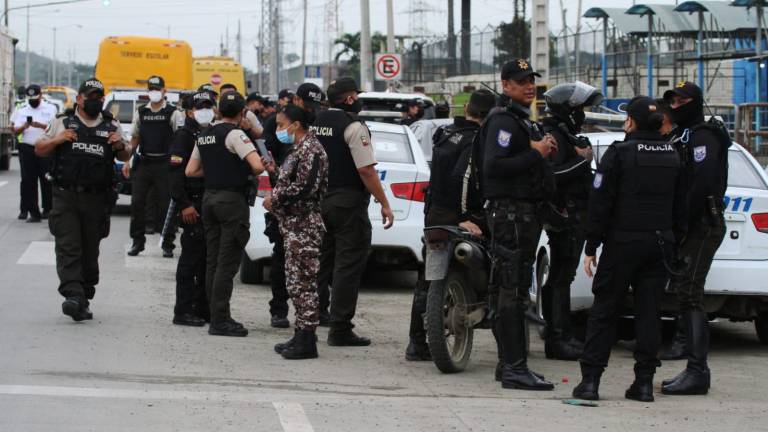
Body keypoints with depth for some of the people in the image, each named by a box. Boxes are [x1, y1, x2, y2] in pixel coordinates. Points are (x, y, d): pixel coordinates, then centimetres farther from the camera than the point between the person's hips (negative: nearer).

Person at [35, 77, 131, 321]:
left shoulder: (111, 126, 14)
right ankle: (73, 296, -22)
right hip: (66, 197, -2)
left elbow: (125, 157, 20)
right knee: (68, 248, -13)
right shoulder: (63, 123, 9)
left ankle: (84, 298, 12)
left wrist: (120, 146, -3)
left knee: (90, 251, 5)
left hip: (97, 200, 2)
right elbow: (39, 150, 11)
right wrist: (57, 140, -8)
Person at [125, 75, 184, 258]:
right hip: (143, 163, 4)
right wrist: (127, 161, 10)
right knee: (137, 202, 1)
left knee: (166, 204, -1)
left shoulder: (173, 113, -1)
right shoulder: (141, 112, 12)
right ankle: (137, 241, 10)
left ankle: (168, 244, 7)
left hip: (164, 164, -4)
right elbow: (135, 138, 17)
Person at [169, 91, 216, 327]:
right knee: (191, 257, -7)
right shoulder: (184, 136, -6)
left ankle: (203, 308, 17)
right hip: (194, 205, -8)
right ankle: (184, 311, -5)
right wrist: (184, 205, -21)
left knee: (209, 259, 10)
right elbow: (176, 172, -14)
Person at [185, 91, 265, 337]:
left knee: (213, 261, 11)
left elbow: (191, 171, 16)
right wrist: (250, 173, -1)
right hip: (232, 199, -8)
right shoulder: (235, 134, -12)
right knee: (227, 263, -7)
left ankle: (217, 317, 14)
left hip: (209, 197, 8)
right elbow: (258, 166, -22)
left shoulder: (204, 136, 12)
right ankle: (220, 321, -9)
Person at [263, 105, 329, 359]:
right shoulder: (297, 149, 19)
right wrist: (275, 171, 12)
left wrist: (275, 198, -13)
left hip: (304, 227, -11)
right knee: (295, 283, 13)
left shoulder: (311, 150, -14)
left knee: (303, 282, -9)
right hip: (294, 226, 11)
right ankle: (302, 336, 18)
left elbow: (306, 187, -22)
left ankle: (307, 341, -8)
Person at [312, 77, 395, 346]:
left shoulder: (315, 124, 9)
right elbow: (367, 171, -17)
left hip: (318, 201, 8)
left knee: (321, 263, 16)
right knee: (347, 266, -5)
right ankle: (340, 330, -6)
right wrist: (385, 205, -12)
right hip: (348, 203, -8)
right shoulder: (353, 127, -13)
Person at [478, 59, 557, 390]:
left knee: (511, 291, 13)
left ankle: (509, 364, 19)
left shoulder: (525, 121, 22)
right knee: (513, 291, -12)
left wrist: (542, 150, 11)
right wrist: (536, 154, -20)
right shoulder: (503, 120, -12)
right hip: (509, 211, -11)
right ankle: (514, 368, -15)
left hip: (525, 212, 11)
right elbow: (493, 166, -24)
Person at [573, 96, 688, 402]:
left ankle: (590, 380, 0)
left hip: (623, 242, -4)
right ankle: (644, 382, 5)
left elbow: (600, 202, -10)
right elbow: (680, 205, 11)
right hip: (660, 243, 4)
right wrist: (675, 241, 16)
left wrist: (591, 247, -6)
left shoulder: (619, 153, -9)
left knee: (604, 311, 3)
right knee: (649, 311, 7)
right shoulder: (672, 156, 7)